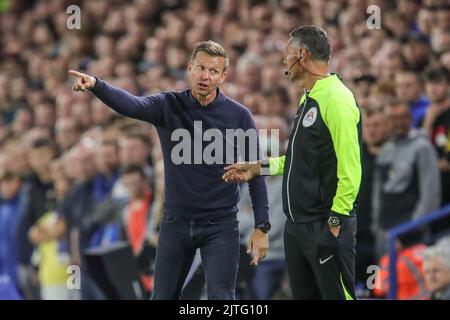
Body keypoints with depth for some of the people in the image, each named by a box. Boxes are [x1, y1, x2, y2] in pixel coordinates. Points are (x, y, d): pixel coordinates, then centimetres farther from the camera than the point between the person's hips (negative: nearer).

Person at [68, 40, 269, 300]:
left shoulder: (239, 115, -5)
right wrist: (95, 85, -43)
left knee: (221, 298, -9)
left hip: (220, 226, -2)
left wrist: (262, 228, -8)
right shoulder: (168, 106, -3)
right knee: (164, 297, 10)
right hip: (176, 222, 2)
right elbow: (131, 105, -22)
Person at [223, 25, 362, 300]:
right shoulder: (308, 100, 15)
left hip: (326, 226, -10)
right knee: (303, 294, 13)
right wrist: (259, 168, 24)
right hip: (297, 225, 10)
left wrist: (335, 220, -20)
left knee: (336, 294, -6)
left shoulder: (336, 100, -16)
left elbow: (350, 168, -21)